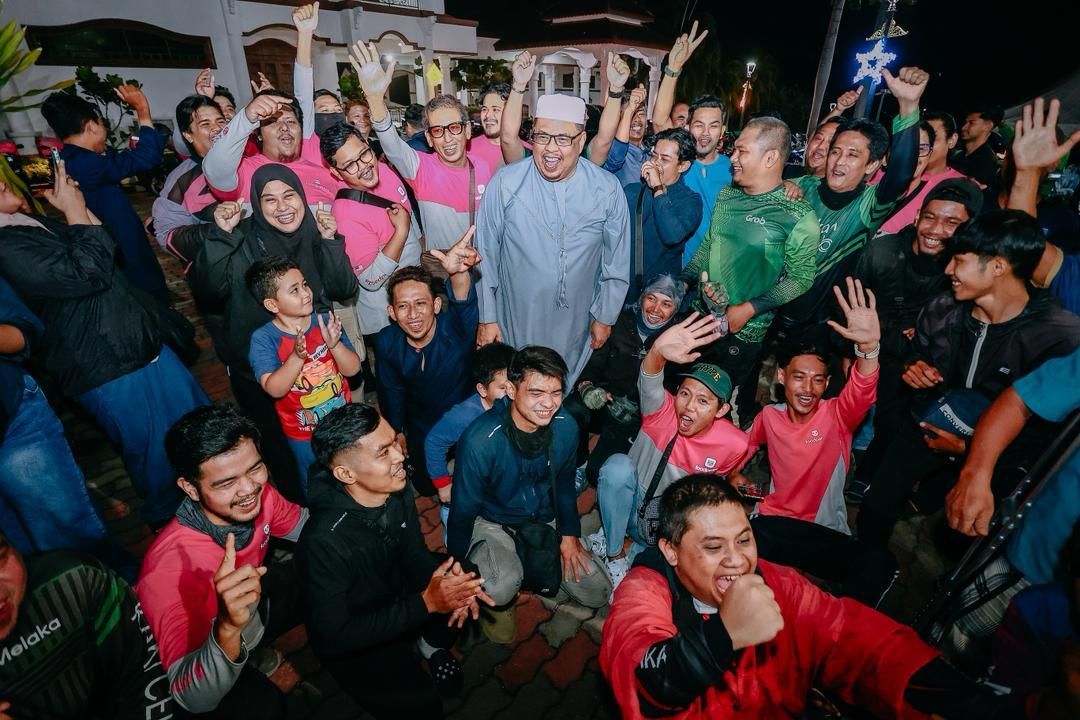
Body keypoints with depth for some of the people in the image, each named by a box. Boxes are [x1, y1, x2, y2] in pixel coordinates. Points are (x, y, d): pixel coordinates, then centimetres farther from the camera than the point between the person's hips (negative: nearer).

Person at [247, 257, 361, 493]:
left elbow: (353, 369, -13)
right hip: (303, 436, -2)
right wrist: (297, 356, -41)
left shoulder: (325, 322, -12)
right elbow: (274, 389, -26)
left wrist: (334, 344, -32)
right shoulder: (263, 339, -18)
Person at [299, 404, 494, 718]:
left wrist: (453, 584, -27)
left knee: (473, 579, -9)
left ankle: (433, 642, 15)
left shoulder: (398, 489, -18)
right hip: (352, 641, -5)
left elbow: (415, 554, -6)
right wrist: (426, 604, -33)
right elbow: (333, 637, -29)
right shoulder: (325, 539, -35)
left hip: (397, 593, 6)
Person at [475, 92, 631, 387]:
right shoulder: (504, 183, -12)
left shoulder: (608, 190, -8)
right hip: (516, 321, -1)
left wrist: (604, 316, 5)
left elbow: (616, 262, 1)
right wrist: (487, 317, -3)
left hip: (575, 326, 1)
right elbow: (485, 255, -6)